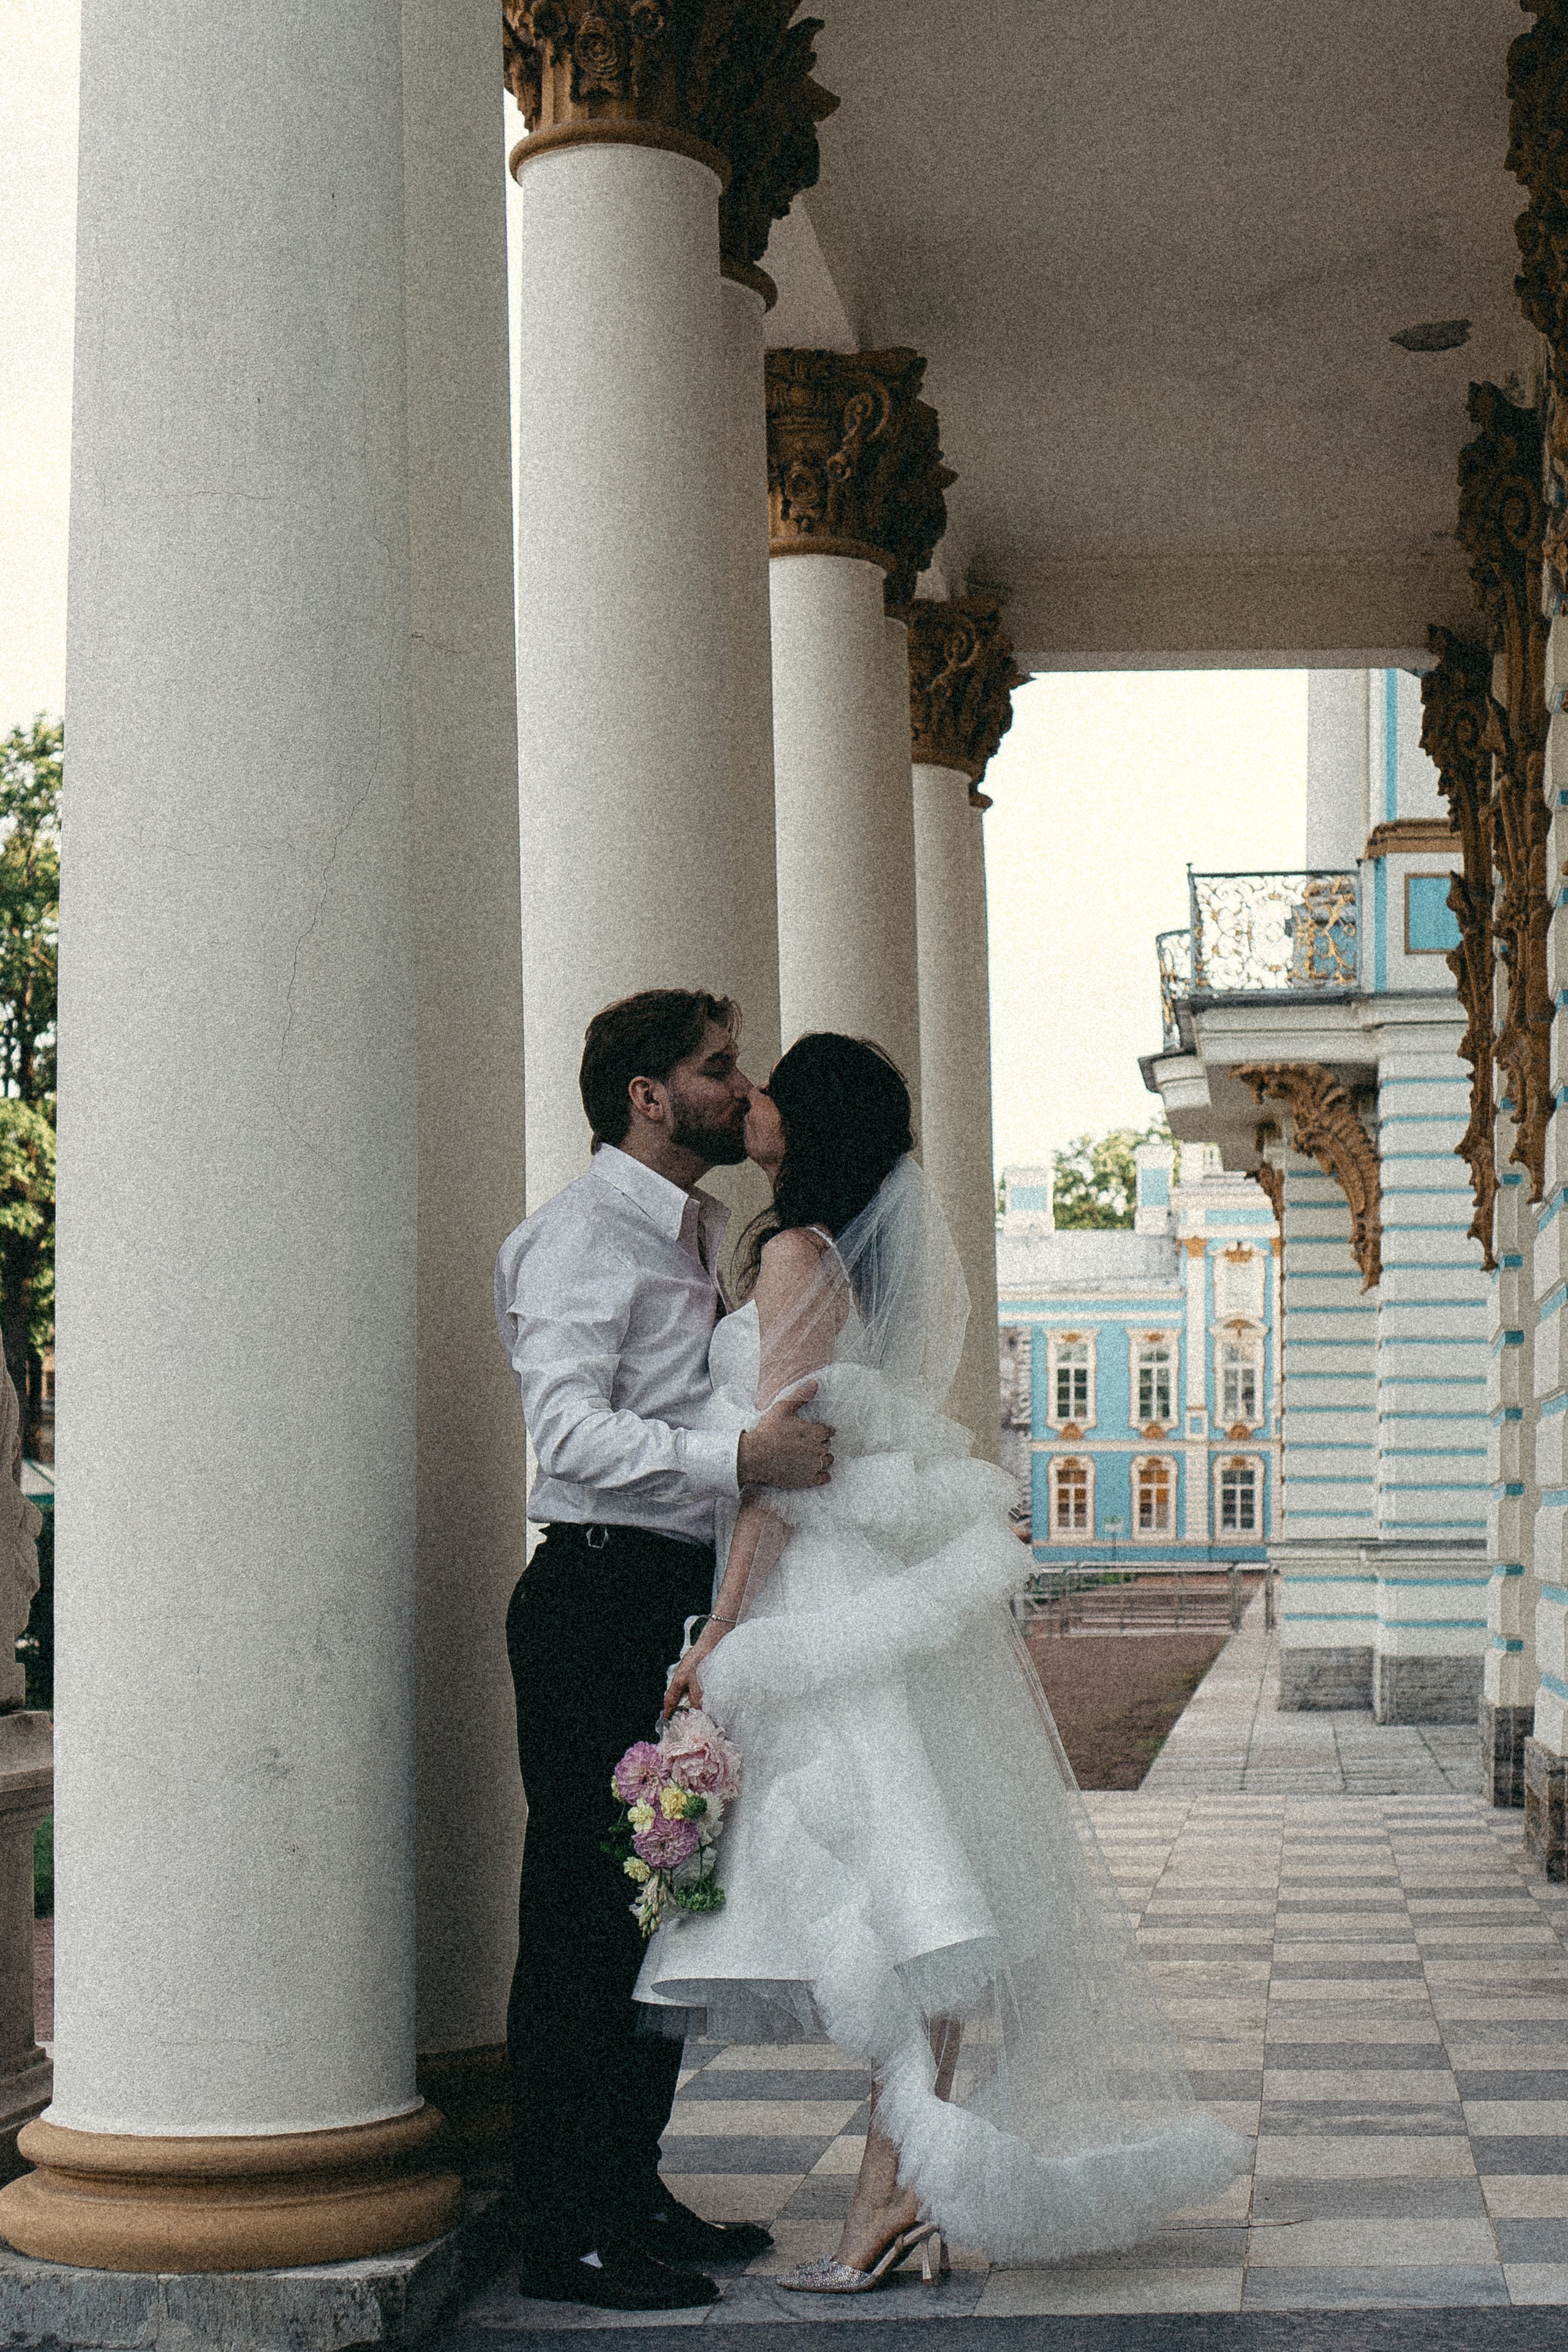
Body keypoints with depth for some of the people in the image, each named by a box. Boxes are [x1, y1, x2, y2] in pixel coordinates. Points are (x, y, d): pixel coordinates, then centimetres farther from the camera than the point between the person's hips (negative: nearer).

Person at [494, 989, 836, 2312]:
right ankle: (564, 2231, -1)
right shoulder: (583, 1236, -9)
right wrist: (740, 1457, -31)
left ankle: (631, 2191, 23)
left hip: (689, 1600, 10)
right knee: (585, 1915, -6)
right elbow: (574, 1428, -22)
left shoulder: (698, 1238, 21)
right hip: (602, 1596, -9)